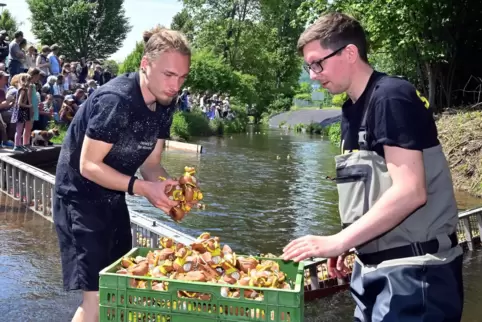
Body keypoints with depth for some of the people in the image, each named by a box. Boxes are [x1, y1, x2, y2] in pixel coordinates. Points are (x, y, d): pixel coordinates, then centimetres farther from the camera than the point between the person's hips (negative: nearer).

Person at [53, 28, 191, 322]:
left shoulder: (165, 105, -1)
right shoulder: (115, 100, -26)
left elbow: (151, 164, 3)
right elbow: (88, 166, -24)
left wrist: (172, 188, -17)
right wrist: (143, 188, -31)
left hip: (113, 197, 8)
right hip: (80, 198, -8)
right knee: (96, 297, -10)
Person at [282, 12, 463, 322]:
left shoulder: (391, 97, -16)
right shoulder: (352, 110, 10)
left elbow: (410, 192, -24)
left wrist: (337, 241, -24)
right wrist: (348, 244, 8)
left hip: (413, 270, -8)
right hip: (374, 266, 8)